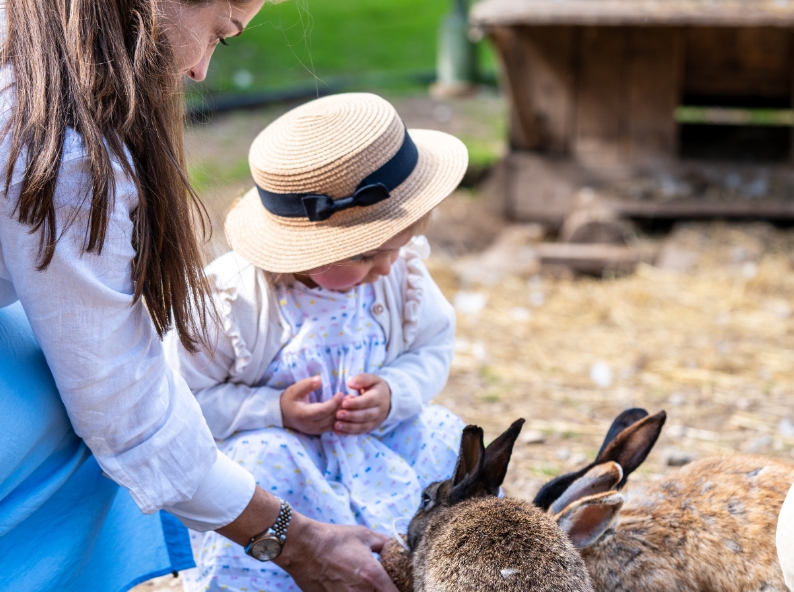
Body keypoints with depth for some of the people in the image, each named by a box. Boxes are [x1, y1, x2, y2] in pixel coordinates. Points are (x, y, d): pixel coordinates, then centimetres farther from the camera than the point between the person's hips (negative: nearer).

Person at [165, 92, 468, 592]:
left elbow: (434, 347, 3)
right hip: (273, 447, -4)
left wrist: (394, 394, -19)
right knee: (262, 459, -35)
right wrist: (275, 411, -27)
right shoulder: (230, 299, -25)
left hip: (372, 439, 4)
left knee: (444, 438, -14)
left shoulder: (401, 272, -12)